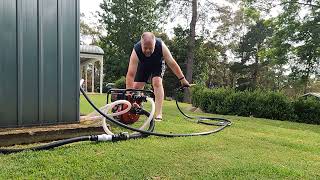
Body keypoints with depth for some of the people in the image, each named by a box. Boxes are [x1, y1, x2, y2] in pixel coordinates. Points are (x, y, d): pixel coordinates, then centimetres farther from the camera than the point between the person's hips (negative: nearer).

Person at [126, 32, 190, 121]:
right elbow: (130, 74, -40)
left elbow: (172, 63, -27)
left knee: (157, 82, -25)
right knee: (136, 86, -7)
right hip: (143, 65, 1)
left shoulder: (161, 46, -37)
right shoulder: (136, 51, -38)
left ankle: (158, 114, -23)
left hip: (158, 64, -1)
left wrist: (182, 79, -25)